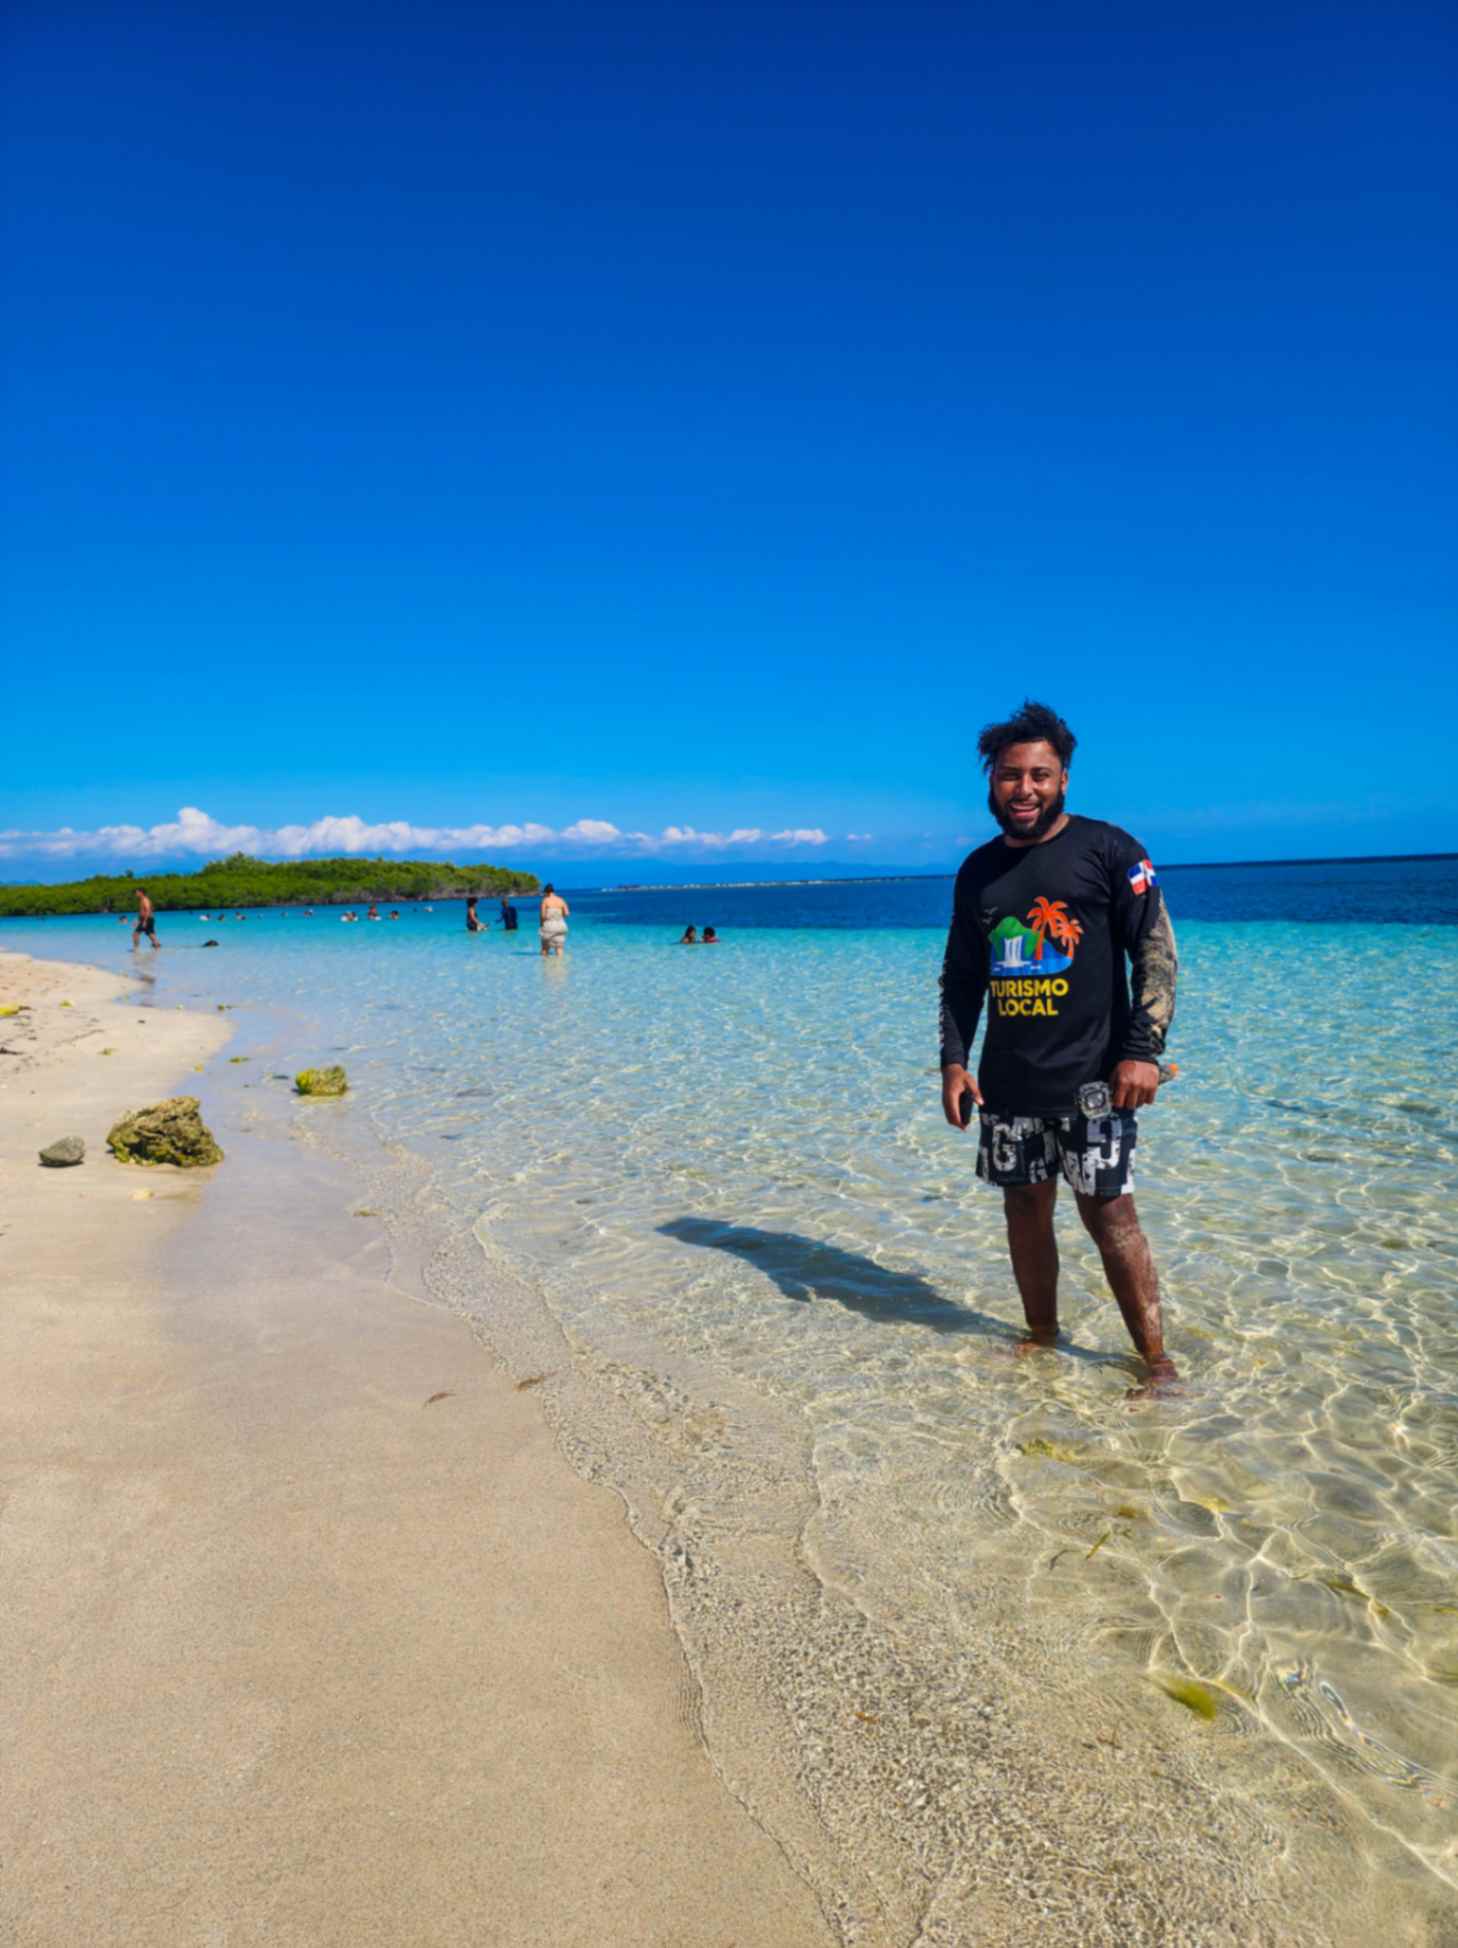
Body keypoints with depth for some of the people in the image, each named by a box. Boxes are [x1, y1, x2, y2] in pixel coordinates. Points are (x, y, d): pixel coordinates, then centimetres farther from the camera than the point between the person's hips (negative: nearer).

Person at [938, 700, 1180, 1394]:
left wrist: (1144, 1050, -15)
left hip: (1091, 1077, -5)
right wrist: (953, 1060, 6)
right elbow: (961, 977, 16)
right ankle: (1041, 1338, 25)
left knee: (1107, 1211, -5)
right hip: (1006, 1080, 5)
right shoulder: (978, 870, 11)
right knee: (1025, 1206, 10)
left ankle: (1156, 1360, 7)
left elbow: (1157, 953, -5)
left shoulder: (1107, 849, -3)